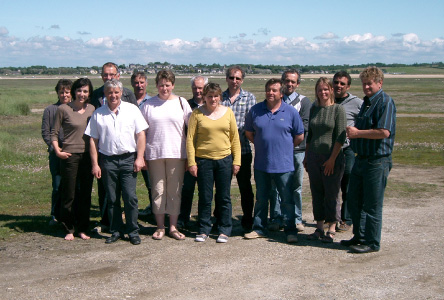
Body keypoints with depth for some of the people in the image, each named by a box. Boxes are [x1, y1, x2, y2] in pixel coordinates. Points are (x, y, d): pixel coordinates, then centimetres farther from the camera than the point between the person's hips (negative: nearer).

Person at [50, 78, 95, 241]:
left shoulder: (91, 109, 7)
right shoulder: (63, 109, -4)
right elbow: (54, 133, -1)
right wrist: (57, 150, -13)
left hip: (87, 156, 4)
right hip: (70, 156, -3)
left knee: (86, 194, 8)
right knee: (69, 194, 3)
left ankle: (83, 229, 19)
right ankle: (69, 229, 15)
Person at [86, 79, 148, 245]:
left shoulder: (132, 109, 6)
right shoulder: (98, 114, 8)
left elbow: (141, 134, 3)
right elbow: (93, 140, 7)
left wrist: (139, 158, -4)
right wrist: (95, 164, 1)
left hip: (128, 159, -1)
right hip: (108, 160, 2)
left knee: (130, 197, -5)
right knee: (112, 199, 6)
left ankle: (133, 231, 6)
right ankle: (116, 231, 17)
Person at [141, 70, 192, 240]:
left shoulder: (181, 103, 5)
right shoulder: (149, 104, 5)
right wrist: (141, 155, 2)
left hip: (177, 154, 0)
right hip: (154, 154, 0)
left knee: (175, 191, 4)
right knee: (158, 190, 4)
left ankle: (173, 227, 14)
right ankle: (160, 226, 15)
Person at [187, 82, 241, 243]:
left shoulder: (227, 112, 5)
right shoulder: (197, 113, -1)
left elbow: (235, 138, 7)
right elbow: (190, 139, -2)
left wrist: (236, 161, 2)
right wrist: (191, 162, -7)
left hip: (225, 160, 1)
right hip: (203, 160, -1)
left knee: (224, 197, 7)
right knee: (205, 198, 6)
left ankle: (224, 230, 19)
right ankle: (204, 230, 19)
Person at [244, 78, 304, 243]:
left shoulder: (291, 112, -1)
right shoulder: (255, 110, 3)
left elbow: (299, 136, 6)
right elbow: (249, 133, 14)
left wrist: (284, 148, 7)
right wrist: (262, 145, 10)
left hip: (284, 165, -2)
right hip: (261, 164, 2)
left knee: (287, 199, 1)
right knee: (261, 199, 13)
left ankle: (291, 231, 10)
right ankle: (259, 229, 23)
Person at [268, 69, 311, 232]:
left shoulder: (304, 101, 7)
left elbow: (305, 126, -2)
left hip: (296, 150, -1)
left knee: (296, 186, 6)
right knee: (275, 186, 2)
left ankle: (296, 219, 15)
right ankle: (276, 219, 10)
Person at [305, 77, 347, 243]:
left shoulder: (338, 109, -5)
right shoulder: (314, 109, 10)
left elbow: (341, 137, -10)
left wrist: (332, 159, -15)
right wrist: (306, 156, 13)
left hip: (331, 158, -5)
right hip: (314, 158, 5)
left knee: (331, 194, 0)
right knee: (317, 194, 9)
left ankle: (331, 230, 9)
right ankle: (319, 228, 18)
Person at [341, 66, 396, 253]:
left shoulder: (385, 102, -13)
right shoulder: (366, 102, 17)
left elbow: (384, 132, -24)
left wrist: (357, 133, -15)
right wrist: (352, 132, 8)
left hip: (377, 161, -10)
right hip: (361, 159, 10)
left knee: (372, 204, -1)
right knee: (354, 201, 15)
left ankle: (372, 243, 11)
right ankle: (359, 236, 29)